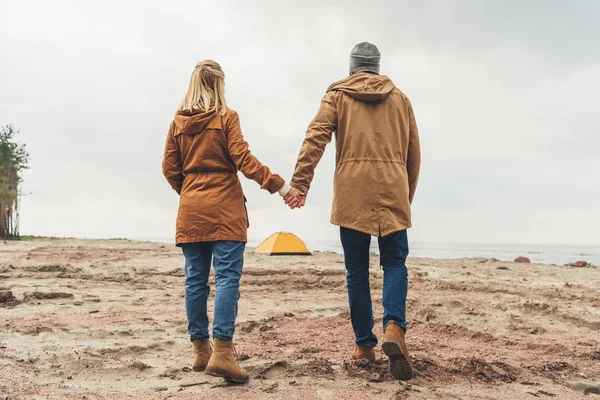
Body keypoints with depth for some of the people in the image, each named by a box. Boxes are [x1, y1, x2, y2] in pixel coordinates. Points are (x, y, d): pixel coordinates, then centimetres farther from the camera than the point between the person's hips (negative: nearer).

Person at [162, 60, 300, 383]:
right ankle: (221, 352, -16)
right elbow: (243, 159, -11)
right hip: (224, 207, -4)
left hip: (190, 210, 4)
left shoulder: (178, 121, 9)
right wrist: (281, 187, -11)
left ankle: (200, 350, 15)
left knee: (195, 279, 8)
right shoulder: (226, 117, -2)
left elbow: (170, 168, 8)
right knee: (227, 277, -7)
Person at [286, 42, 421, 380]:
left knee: (357, 270, 6)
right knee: (395, 263, 6)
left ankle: (365, 345, 10)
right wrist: (408, 196, 24)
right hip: (393, 189, 1)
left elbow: (315, 138, -4)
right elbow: (414, 154, 16)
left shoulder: (337, 95, 11)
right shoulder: (400, 98, 17)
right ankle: (394, 327, -17)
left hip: (352, 193, -1)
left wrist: (300, 183, -10)